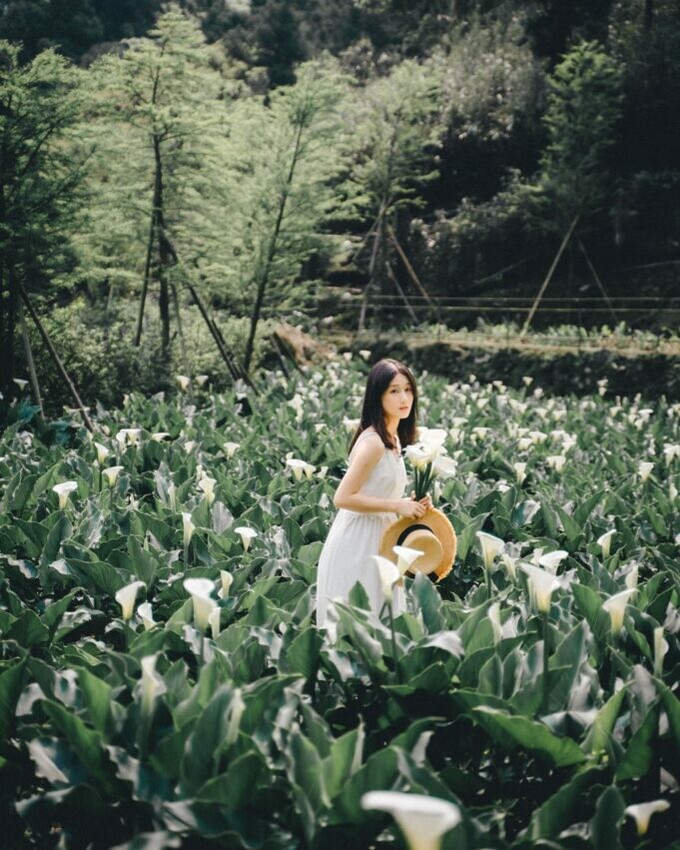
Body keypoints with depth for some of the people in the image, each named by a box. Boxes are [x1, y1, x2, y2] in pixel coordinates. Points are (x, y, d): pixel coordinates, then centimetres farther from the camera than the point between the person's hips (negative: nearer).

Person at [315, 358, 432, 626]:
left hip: (378, 542, 9)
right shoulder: (373, 442, -19)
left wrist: (409, 504, 3)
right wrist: (397, 506, -20)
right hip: (357, 544, -9)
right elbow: (343, 498, -22)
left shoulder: (393, 439, 11)